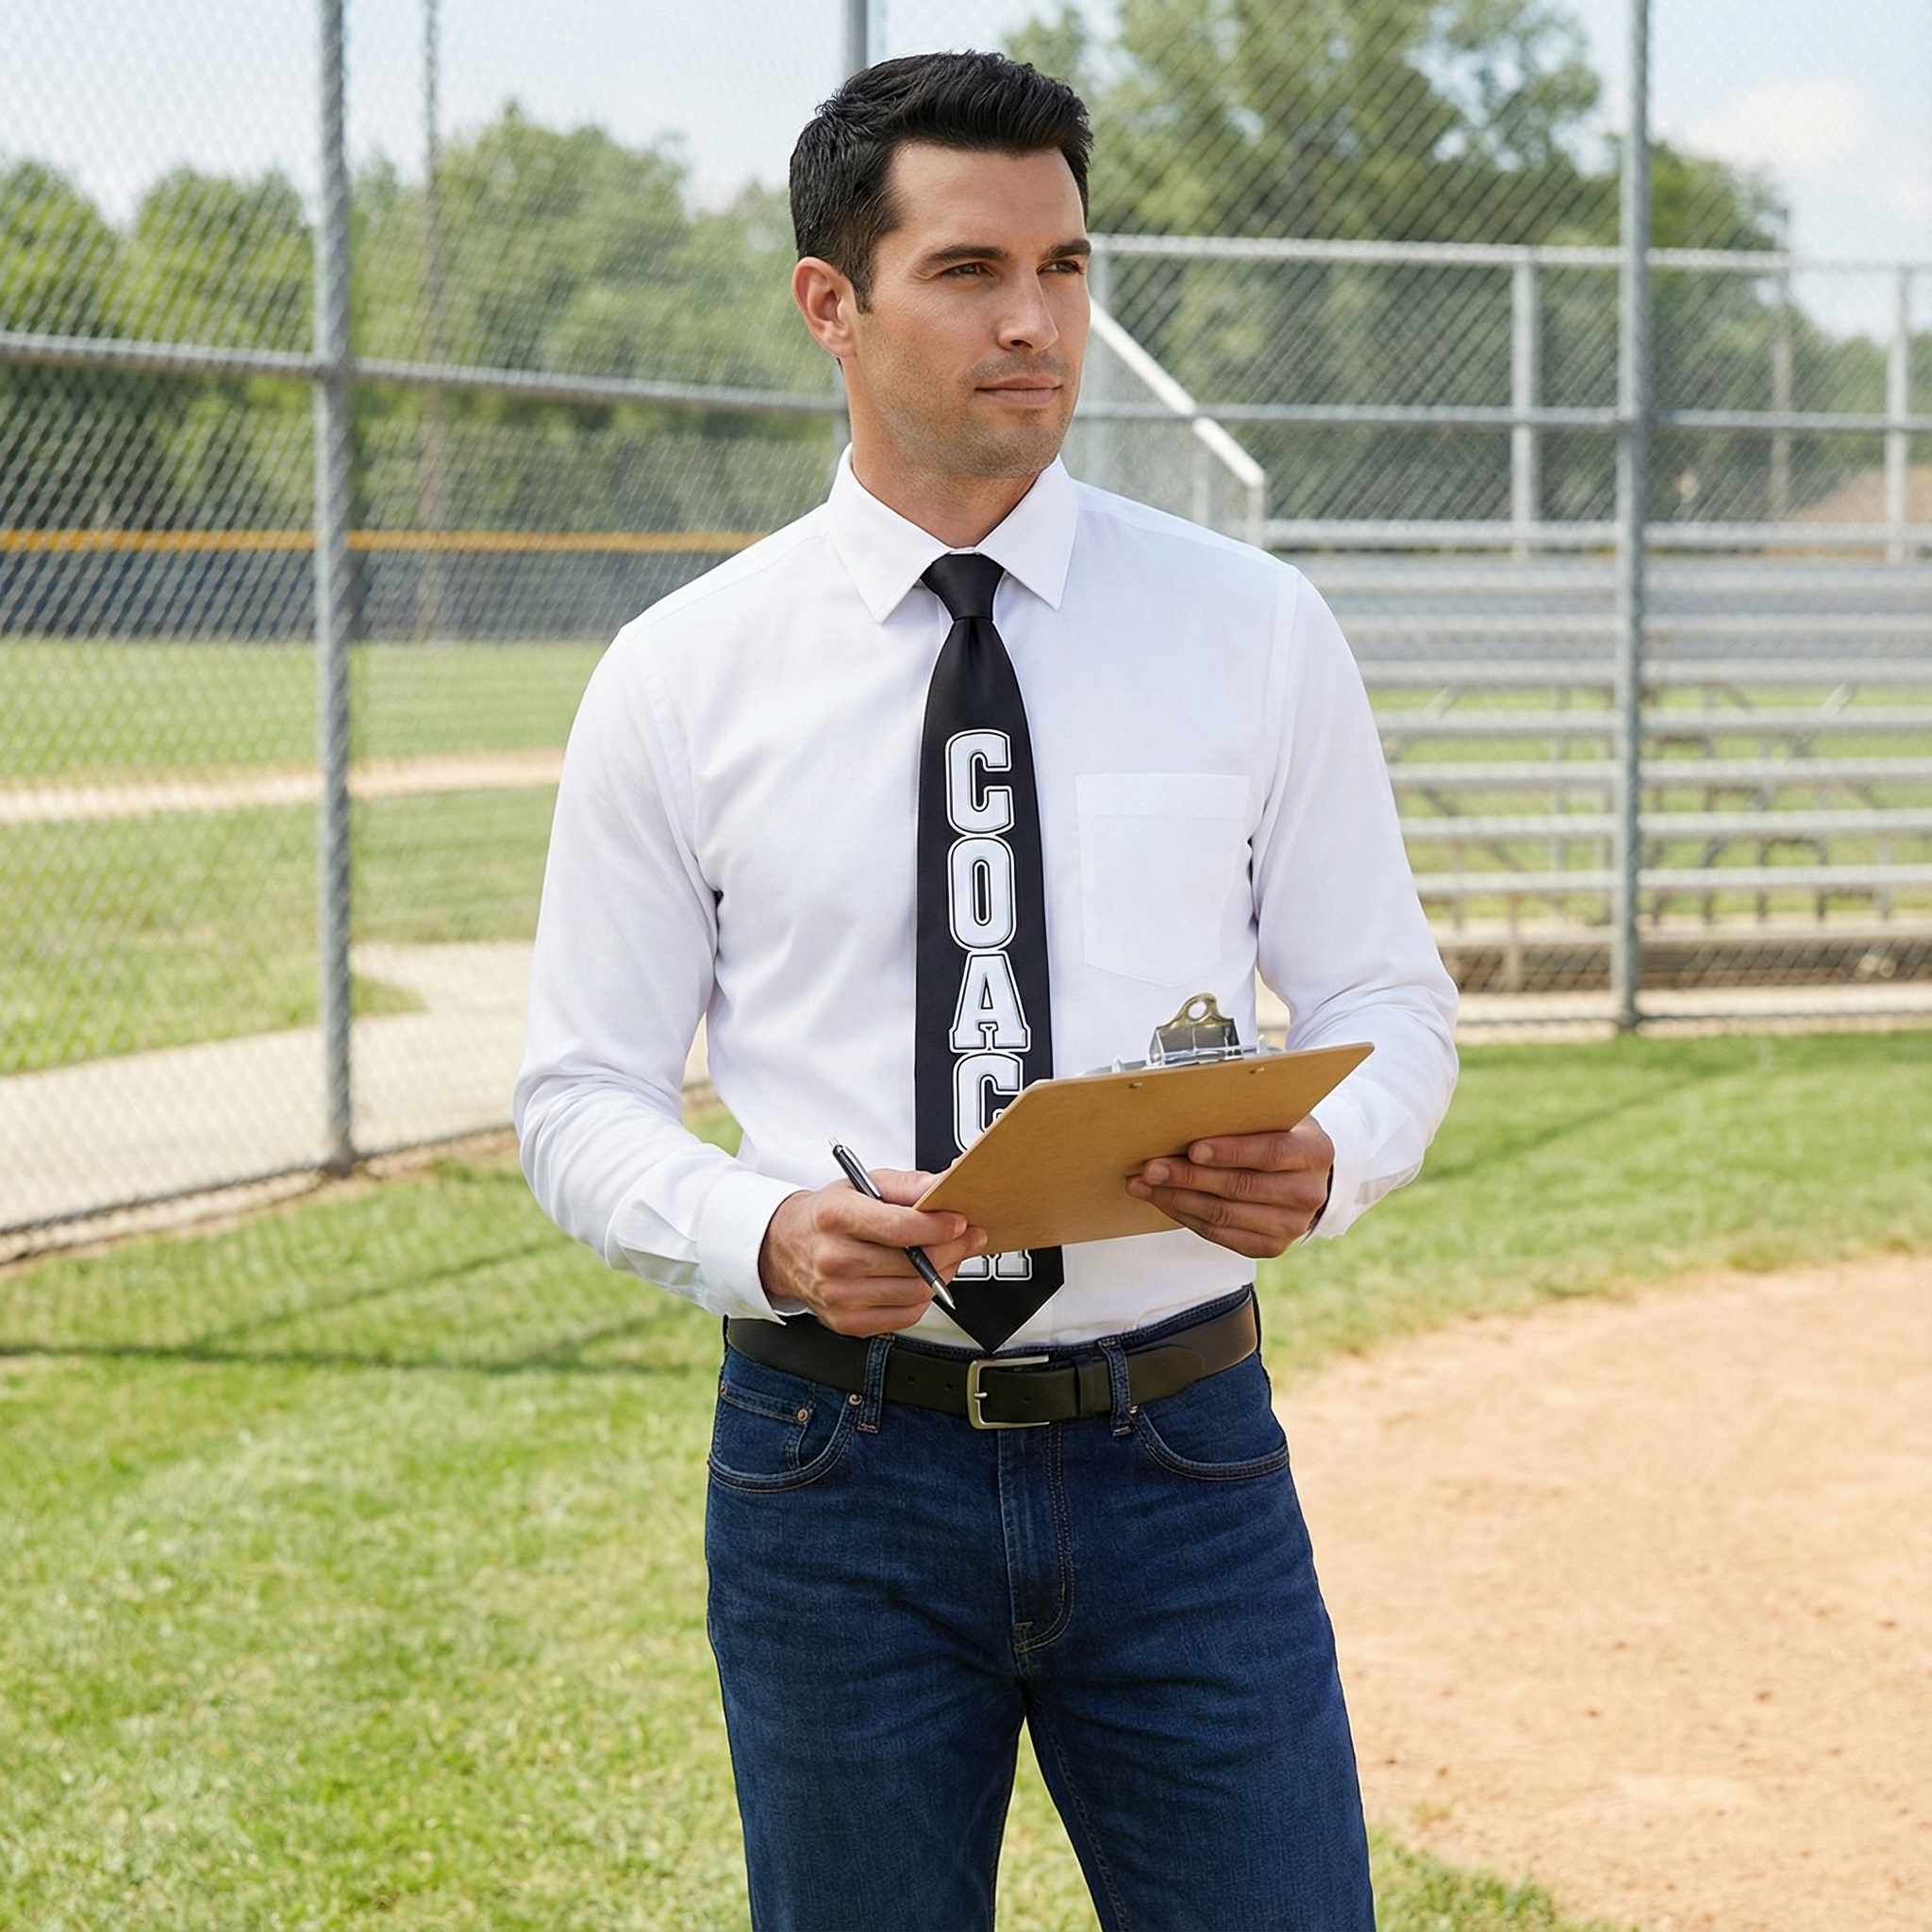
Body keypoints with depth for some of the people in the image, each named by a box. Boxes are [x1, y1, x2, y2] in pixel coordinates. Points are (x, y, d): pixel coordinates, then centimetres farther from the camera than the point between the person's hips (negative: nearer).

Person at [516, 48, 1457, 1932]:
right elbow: (582, 1101, 2)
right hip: (838, 1469, 0)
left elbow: (1389, 1002, 7)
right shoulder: (680, 677, 0)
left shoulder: (1255, 630, 3)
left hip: (1182, 1452, 1)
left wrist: (1322, 1160, -16)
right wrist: (769, 1239, -18)